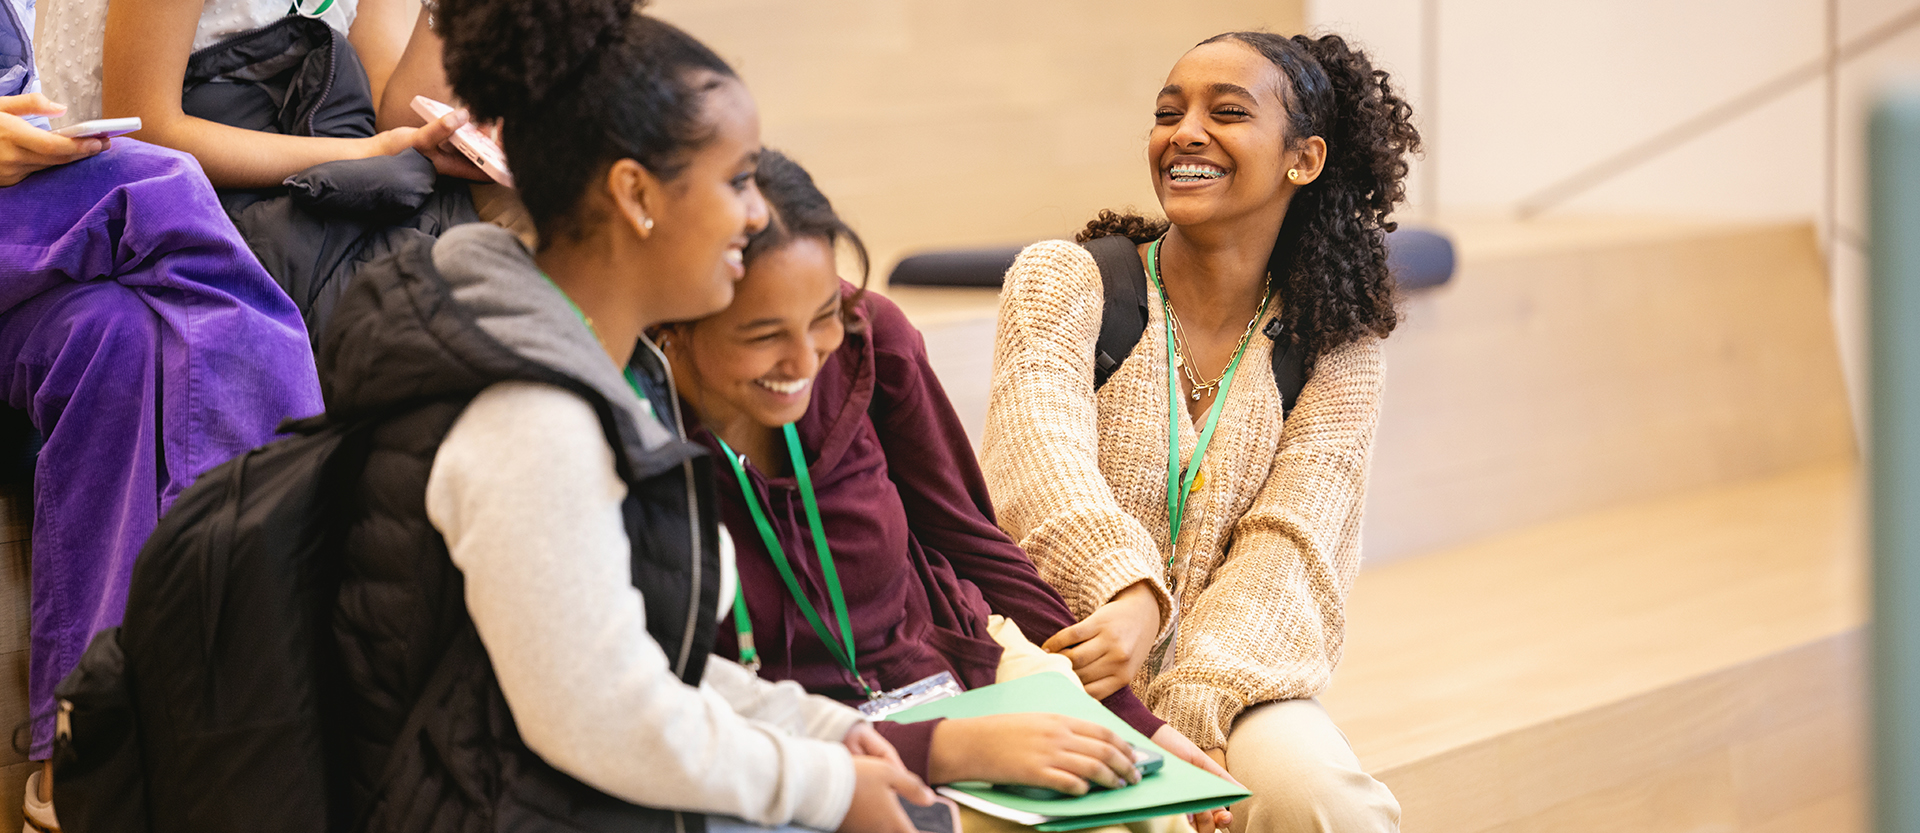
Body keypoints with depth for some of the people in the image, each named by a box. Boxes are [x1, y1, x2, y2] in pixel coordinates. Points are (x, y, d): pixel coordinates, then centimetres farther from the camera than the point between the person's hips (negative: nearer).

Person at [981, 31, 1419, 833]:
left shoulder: (1338, 356, 6)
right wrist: (1133, 589, -38)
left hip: (1231, 679, 1)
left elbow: (1287, 554, -6)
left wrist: (1182, 718, -24)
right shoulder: (1063, 280, 0)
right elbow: (1040, 465, -17)